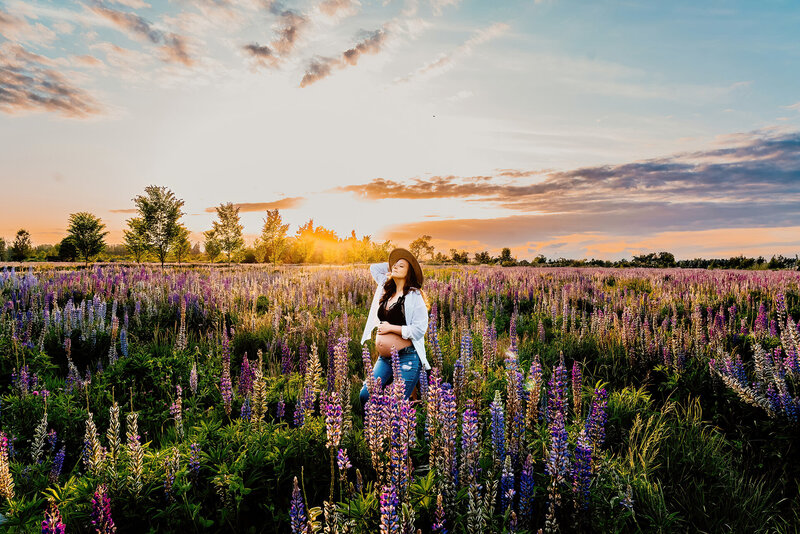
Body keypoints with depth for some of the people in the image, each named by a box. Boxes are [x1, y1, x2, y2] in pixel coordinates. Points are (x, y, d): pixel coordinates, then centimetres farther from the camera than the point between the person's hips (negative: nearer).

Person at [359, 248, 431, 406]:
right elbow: (374, 268, 25)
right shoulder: (387, 289, 10)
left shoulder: (414, 296, -9)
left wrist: (391, 328, -11)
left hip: (407, 358, -6)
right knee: (365, 396, -3)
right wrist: (391, 265, 15)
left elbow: (419, 329, -16)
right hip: (384, 358, 6)